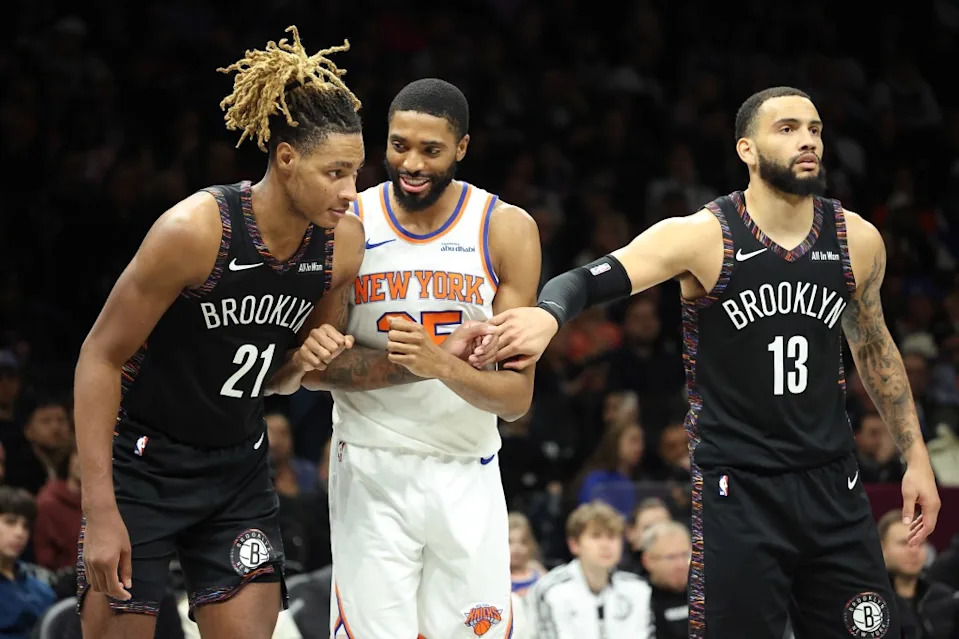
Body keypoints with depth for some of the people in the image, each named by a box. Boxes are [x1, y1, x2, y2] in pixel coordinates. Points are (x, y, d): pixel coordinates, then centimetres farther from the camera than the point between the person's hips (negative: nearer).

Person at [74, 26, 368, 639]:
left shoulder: (343, 240, -7)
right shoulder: (195, 230, -24)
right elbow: (101, 357, -17)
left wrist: (312, 356, -14)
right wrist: (101, 510, -22)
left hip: (239, 470, 5)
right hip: (142, 465, -5)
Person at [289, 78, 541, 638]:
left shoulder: (507, 230, -4)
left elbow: (516, 398, -7)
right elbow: (313, 368, -7)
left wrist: (441, 366, -27)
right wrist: (428, 358, -19)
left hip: (468, 477, 1)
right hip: (372, 471, -1)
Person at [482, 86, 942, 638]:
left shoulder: (858, 240, 2)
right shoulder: (703, 237, -11)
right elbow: (589, 281, -21)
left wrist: (917, 456, 16)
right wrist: (548, 314, -45)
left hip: (832, 486, 4)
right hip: (737, 488, -4)